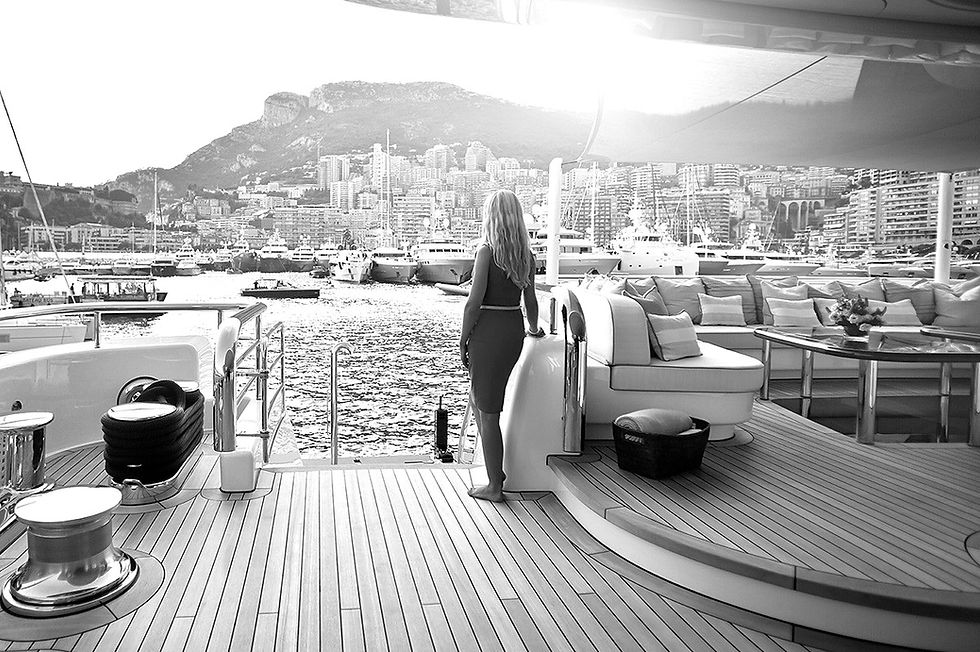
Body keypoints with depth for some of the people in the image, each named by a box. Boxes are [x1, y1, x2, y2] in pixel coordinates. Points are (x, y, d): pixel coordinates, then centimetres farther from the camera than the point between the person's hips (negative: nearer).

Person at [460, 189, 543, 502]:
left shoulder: (487, 251, -13)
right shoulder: (526, 254, 6)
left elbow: (474, 302, -16)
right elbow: (530, 298, 14)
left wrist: (463, 340, -6)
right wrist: (533, 327, 31)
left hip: (488, 332, -7)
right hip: (514, 330, 7)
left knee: (488, 411, 4)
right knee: (477, 398, 24)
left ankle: (495, 486, 13)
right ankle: (495, 467, 28)